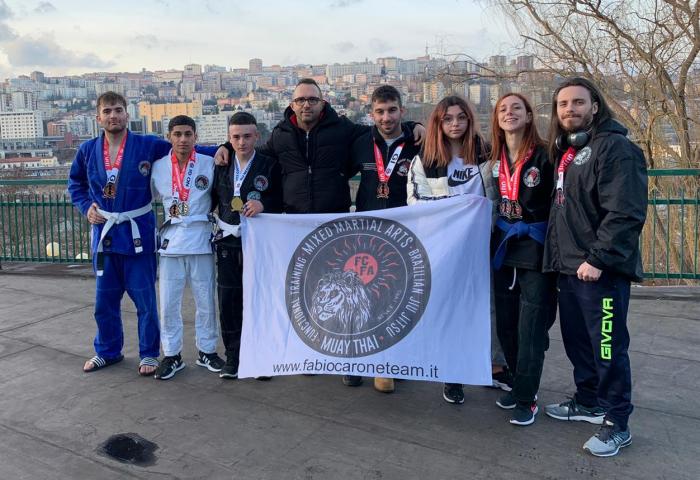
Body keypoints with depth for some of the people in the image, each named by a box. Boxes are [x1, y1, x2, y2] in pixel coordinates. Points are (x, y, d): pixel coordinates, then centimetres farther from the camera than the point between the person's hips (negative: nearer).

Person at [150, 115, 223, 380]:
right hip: (171, 242, 2)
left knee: (205, 301, 8)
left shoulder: (210, 164, -3)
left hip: (201, 241, -1)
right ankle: (171, 354, 19)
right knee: (168, 302, 5)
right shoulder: (158, 167, 4)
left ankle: (207, 351, 25)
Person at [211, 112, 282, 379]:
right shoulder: (221, 165, 9)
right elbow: (213, 199, 12)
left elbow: (282, 203, -1)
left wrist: (263, 204, -18)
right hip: (228, 243, 3)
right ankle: (233, 357, 18)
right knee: (229, 302, 5)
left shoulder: (270, 166, -1)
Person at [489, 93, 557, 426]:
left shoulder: (544, 155, -8)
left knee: (530, 327, -3)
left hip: (536, 250, -5)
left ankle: (526, 398, 9)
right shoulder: (493, 159, 8)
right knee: (505, 323, 11)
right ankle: (519, 383, 28)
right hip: (503, 249, 6)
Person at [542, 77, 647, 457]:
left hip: (601, 269, -9)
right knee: (576, 339, 18)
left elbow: (626, 213, -21)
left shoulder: (615, 148, -12)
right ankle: (589, 402, 35)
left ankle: (617, 424, 13)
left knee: (608, 347, -1)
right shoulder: (566, 151, 16)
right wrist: (560, 255, 14)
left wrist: (599, 259, -23)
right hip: (570, 267, 9)